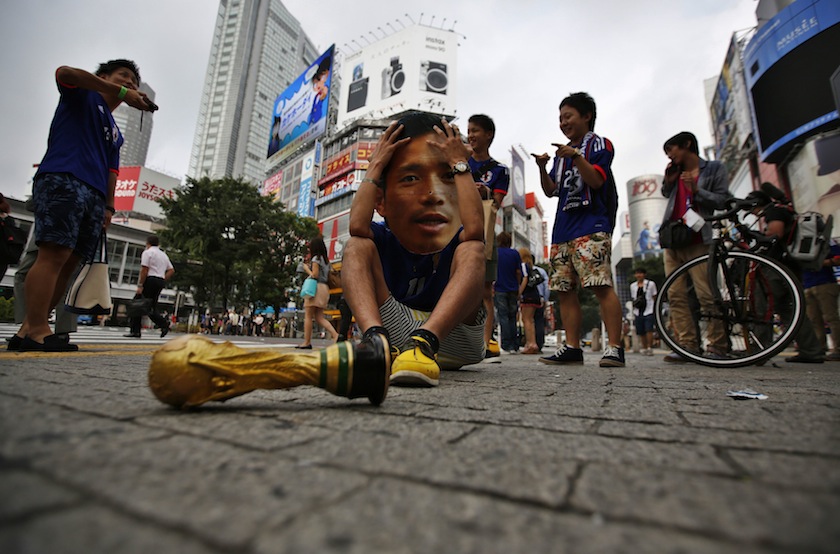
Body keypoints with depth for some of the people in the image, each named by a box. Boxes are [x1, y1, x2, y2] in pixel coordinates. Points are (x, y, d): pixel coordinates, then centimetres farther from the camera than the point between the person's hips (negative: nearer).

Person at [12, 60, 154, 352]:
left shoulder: (115, 133, 31)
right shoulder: (83, 95, 16)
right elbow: (64, 72, -8)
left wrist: (109, 207, 10)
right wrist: (121, 92, -8)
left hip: (95, 196, 7)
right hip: (62, 179, -7)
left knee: (69, 262, -1)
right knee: (54, 254, -17)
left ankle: (28, 329, 1)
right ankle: (38, 330, -20)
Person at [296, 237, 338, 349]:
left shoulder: (316, 258, -5)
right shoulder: (325, 259, 19)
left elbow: (315, 275, -13)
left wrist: (306, 268, 4)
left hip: (316, 287, -8)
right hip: (324, 288, 8)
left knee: (308, 316, -3)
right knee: (319, 317, 6)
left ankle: (307, 342, -3)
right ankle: (335, 335, -9)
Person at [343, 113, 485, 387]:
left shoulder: (460, 242, -1)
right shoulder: (380, 239, 1)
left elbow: (475, 229, -26)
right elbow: (357, 225, -22)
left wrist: (459, 165, -12)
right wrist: (375, 167, -9)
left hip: (454, 337, 0)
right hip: (397, 332, 1)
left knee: (473, 249, -22)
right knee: (357, 245, -14)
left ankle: (424, 343, -44)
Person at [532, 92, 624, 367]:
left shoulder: (599, 144, 8)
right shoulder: (562, 153, 25)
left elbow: (596, 180, -7)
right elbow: (550, 190, 17)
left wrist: (576, 156, -17)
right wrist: (542, 168, 1)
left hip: (591, 226, -6)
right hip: (562, 229, 7)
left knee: (601, 286, -16)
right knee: (564, 289, 0)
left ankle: (615, 348, -10)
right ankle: (572, 347, 4)